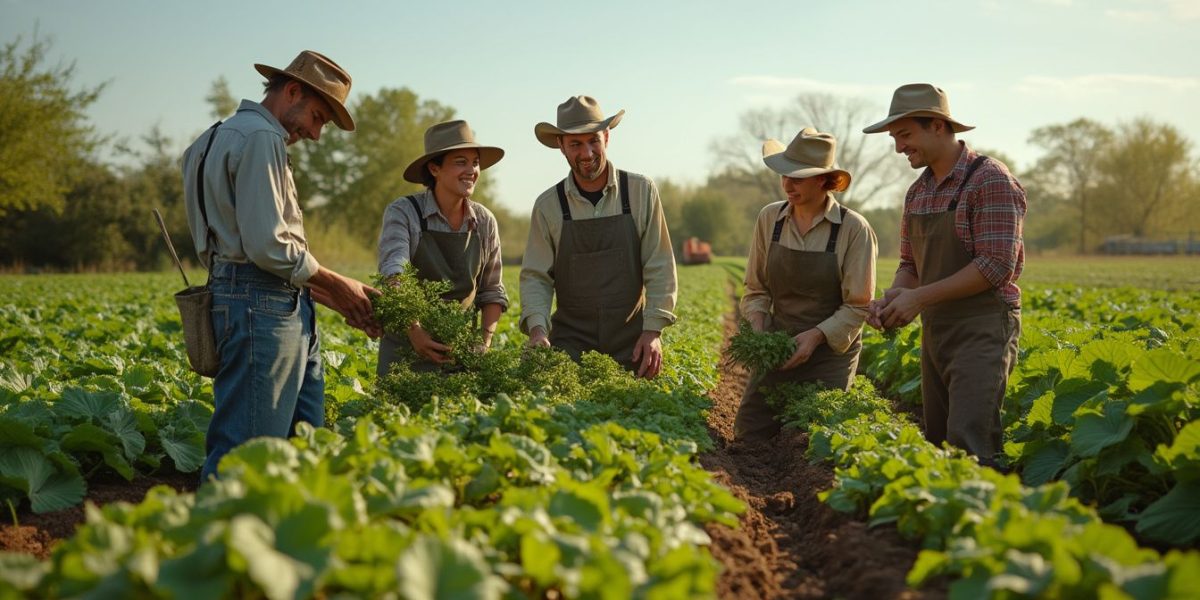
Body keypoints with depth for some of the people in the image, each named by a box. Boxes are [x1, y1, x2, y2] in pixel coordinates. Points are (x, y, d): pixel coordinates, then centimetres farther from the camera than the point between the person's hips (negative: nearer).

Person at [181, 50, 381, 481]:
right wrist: (337, 286, -4)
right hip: (261, 306, -11)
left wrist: (337, 301, 18)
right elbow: (268, 247, -18)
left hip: (286, 310, 11)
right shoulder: (260, 138, -9)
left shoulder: (232, 136, 23)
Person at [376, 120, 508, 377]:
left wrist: (485, 341, -5)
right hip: (407, 348, -3)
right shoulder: (403, 213, -11)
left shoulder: (484, 221, 2)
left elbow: (492, 291, 11)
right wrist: (414, 330, -41)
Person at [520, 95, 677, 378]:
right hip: (571, 345, 0)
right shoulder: (548, 206, 1)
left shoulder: (642, 191, -1)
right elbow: (535, 277, 1)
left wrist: (653, 330, -10)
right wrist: (537, 329, -16)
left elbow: (660, 269, -1)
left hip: (633, 345, 0)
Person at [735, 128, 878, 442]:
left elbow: (858, 307, -8)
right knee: (749, 434, -3)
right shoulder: (769, 218, 1)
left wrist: (817, 335, -20)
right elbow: (756, 289, 9)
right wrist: (758, 323, -9)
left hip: (831, 351, -3)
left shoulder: (854, 229, -11)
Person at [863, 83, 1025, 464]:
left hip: (983, 329, -8)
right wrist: (892, 298, -2)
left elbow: (996, 265, -19)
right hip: (935, 332, 8)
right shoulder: (917, 193, 13)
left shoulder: (991, 180, -12)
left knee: (967, 447, -17)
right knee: (938, 444, 9)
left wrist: (920, 297, -18)